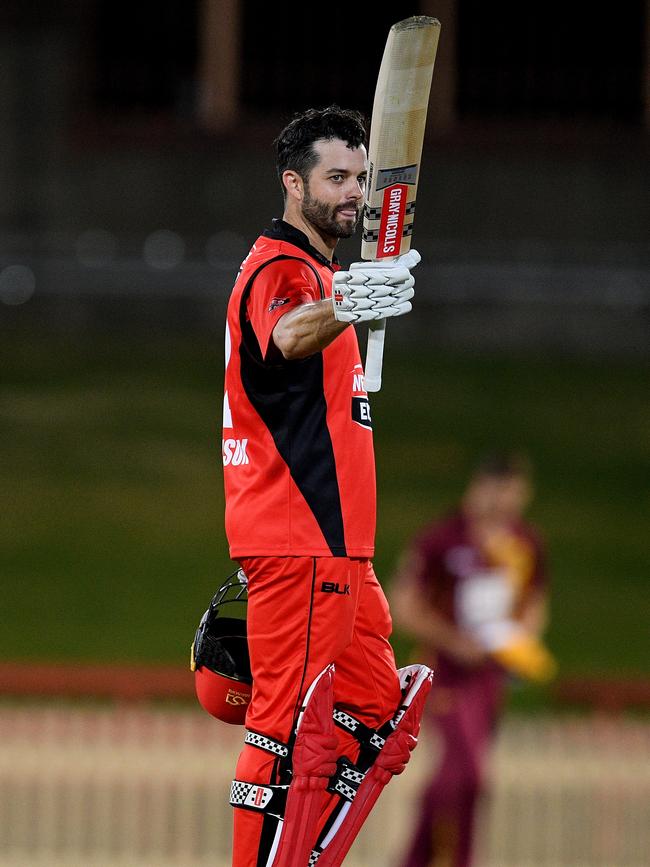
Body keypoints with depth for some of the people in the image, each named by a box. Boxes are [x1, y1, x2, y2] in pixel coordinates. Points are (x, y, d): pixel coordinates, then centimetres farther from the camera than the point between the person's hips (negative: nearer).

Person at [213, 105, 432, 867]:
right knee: (289, 728, -12)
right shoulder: (277, 271, -14)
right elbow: (284, 339, -39)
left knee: (377, 719, 13)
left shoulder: (318, 277, 20)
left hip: (333, 546, 11)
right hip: (296, 546, -11)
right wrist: (341, 310, -58)